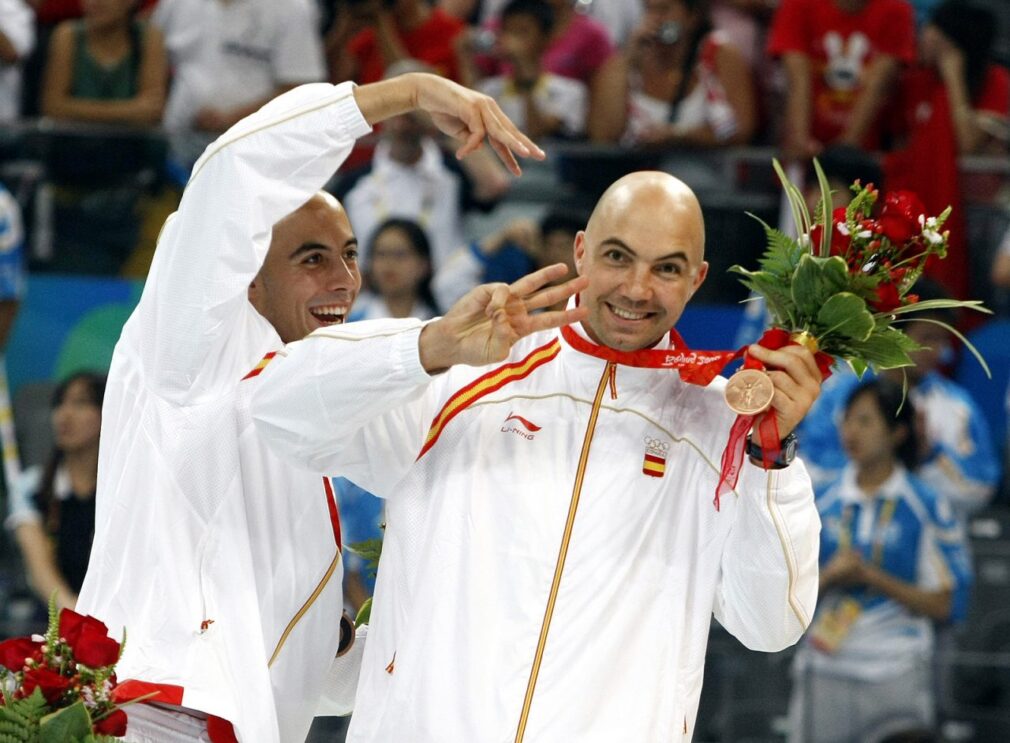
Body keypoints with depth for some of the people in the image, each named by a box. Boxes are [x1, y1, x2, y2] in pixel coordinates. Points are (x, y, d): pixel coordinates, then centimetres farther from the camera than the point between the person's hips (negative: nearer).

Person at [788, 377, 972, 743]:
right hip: (824, 676, 3)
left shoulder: (928, 507, -1)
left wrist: (871, 577, -13)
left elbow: (946, 604, -5)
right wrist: (829, 577, -11)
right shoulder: (823, 505, 9)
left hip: (896, 680, -3)